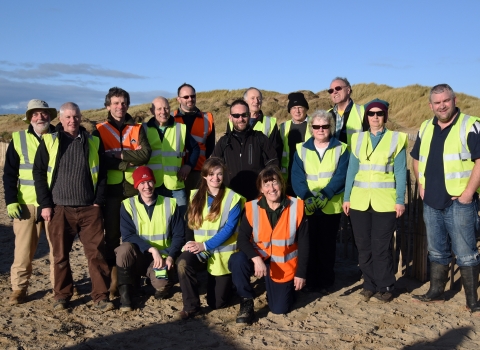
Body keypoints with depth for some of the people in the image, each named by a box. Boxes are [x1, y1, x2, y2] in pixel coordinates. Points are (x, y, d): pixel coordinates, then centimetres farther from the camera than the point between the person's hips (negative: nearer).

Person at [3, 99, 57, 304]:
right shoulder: (18, 139, 5)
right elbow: (9, 174, 4)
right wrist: (11, 201, -6)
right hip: (27, 204, 0)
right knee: (23, 249, 2)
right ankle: (19, 288, 13)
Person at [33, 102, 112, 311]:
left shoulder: (93, 142, 8)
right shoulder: (49, 141, 4)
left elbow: (102, 173, 9)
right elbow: (39, 173, 3)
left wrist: (99, 201, 0)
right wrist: (45, 204, -3)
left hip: (89, 208, 1)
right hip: (60, 208, 0)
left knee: (96, 254, -1)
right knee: (60, 255, 7)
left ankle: (100, 297, 8)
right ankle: (62, 296, 22)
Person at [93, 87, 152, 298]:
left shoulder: (137, 129, 9)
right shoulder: (100, 131, 5)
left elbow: (145, 154, -7)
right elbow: (101, 160, -8)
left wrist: (120, 155, -13)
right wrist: (131, 160, -13)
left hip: (134, 188, 1)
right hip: (112, 189, -1)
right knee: (112, 234, 3)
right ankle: (114, 278, 12)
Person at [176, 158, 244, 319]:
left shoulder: (233, 198, -8)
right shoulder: (196, 196, 4)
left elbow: (229, 229, -14)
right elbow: (190, 224, 5)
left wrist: (205, 245, -21)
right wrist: (190, 242, -15)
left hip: (222, 252, -2)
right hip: (199, 249, 3)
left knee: (217, 303, 4)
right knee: (182, 263, -32)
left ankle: (225, 281, 38)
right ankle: (191, 306, -12)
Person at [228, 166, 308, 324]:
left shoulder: (296, 207, -12)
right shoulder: (252, 208, -12)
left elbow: (303, 243, -6)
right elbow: (243, 239, -13)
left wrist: (301, 273, -6)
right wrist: (256, 258, -31)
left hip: (284, 264, 0)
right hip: (259, 258, 0)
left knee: (280, 308, 2)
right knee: (237, 261, -32)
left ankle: (287, 286, 37)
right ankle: (247, 300, -6)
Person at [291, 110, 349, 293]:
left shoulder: (340, 149, 3)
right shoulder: (301, 149, 7)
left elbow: (341, 176, -7)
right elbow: (297, 177, -3)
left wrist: (325, 195, -21)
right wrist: (307, 197, -19)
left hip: (331, 206, -1)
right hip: (307, 206, 1)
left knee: (327, 244, 5)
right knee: (310, 243, 4)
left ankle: (326, 281, 17)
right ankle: (311, 280, 16)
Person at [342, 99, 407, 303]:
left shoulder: (396, 139, 2)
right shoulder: (358, 138, 9)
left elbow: (400, 172, -1)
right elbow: (351, 169, 9)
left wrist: (400, 200, -6)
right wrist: (346, 197, 4)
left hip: (385, 201, -3)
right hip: (359, 200, 3)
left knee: (381, 247, 0)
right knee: (363, 246, 7)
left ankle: (385, 287, 14)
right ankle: (369, 284, 20)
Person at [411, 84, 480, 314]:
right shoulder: (426, 128, 11)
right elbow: (416, 158, 22)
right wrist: (421, 185, 11)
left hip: (458, 203, -6)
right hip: (431, 202, 6)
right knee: (437, 251, 16)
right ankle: (436, 291, 28)